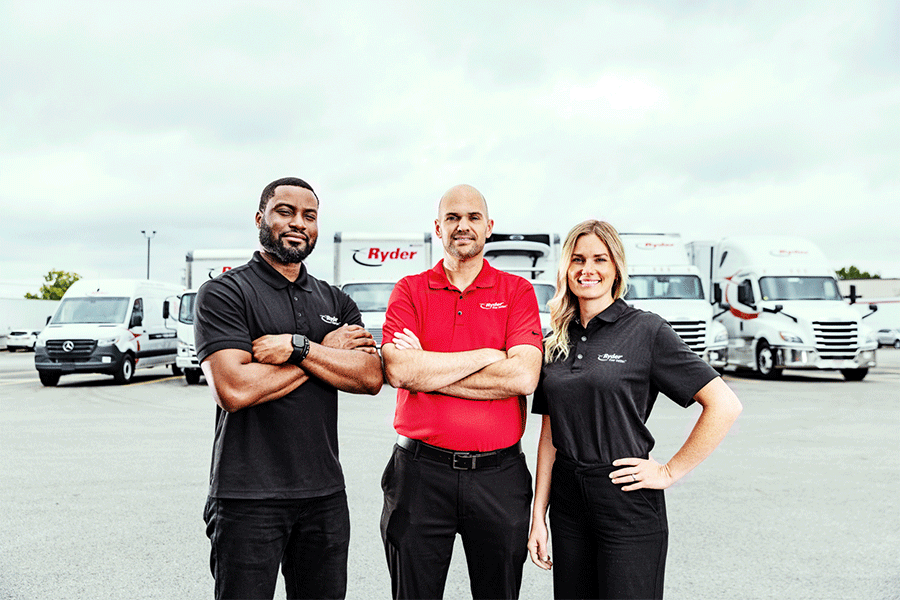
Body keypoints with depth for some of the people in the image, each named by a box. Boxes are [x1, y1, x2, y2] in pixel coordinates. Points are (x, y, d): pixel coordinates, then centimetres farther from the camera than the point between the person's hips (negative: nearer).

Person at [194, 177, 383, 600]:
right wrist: (328, 350, -10)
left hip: (325, 496, 5)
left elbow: (370, 377, -4)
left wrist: (297, 347, -15)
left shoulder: (336, 303, 11)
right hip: (248, 497, -4)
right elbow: (234, 389, -19)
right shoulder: (223, 293, -5)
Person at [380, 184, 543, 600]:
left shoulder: (517, 291, 3)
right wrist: (487, 355, -11)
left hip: (498, 473, 0)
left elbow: (523, 377, -13)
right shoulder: (410, 290, 4)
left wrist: (426, 369, -12)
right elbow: (397, 370, -13)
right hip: (421, 471, 0)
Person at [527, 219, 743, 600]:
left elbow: (725, 405, -11)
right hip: (567, 502, 5)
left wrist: (670, 472, -9)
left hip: (628, 502, -4)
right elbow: (550, 434, 9)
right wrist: (538, 516, 6)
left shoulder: (646, 330, -8)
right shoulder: (556, 343, 8)